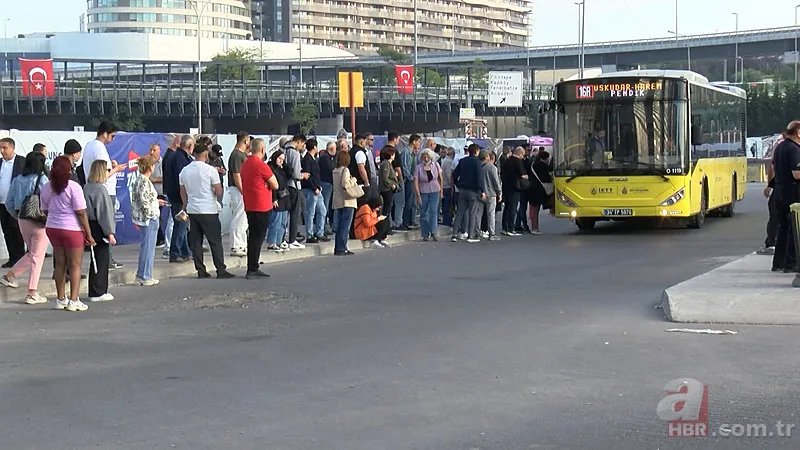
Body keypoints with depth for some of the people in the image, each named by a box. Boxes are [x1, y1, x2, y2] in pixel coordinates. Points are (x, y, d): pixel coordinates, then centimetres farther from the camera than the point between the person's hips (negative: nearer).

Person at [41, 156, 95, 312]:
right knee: (75, 265, 2)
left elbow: (45, 210, 11)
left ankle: (61, 299, 18)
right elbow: (81, 213, -14)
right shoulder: (73, 187, -14)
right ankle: (73, 301, -1)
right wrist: (89, 235, -9)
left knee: (60, 264, 14)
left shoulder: (46, 188, 4)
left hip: (52, 228, 6)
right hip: (72, 229, -6)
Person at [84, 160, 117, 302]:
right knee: (101, 260, -2)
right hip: (99, 228, -9)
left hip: (90, 225, 9)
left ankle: (96, 291, 21)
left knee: (98, 259, 15)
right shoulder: (101, 189, -16)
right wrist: (109, 233, -14)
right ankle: (97, 293, 1)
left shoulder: (87, 187, 9)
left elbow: (85, 209, 14)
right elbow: (105, 213, -17)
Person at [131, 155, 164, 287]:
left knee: (145, 247, 16)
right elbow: (145, 203, -23)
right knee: (148, 248, -3)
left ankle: (141, 275, 22)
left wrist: (157, 201, 23)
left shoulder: (139, 180, 11)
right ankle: (145, 277, 3)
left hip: (142, 219, 10)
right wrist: (152, 215, -15)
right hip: (149, 219, -10)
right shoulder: (145, 182, -19)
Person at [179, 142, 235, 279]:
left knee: (196, 241, 7)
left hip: (192, 210, 5)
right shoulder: (210, 170, -11)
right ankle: (221, 270, -3)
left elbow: (182, 192, 14)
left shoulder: (184, 171, 7)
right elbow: (219, 191, -10)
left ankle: (200, 271, 6)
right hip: (209, 211, -5)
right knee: (215, 241, -1)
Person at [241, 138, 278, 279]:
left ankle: (253, 268, 19)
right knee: (258, 237, -5)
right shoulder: (261, 165, -16)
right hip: (261, 207, -9)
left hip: (249, 206, 9)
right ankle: (252, 270, -6)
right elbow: (275, 185, -12)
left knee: (253, 237, 14)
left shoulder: (245, 164, 10)